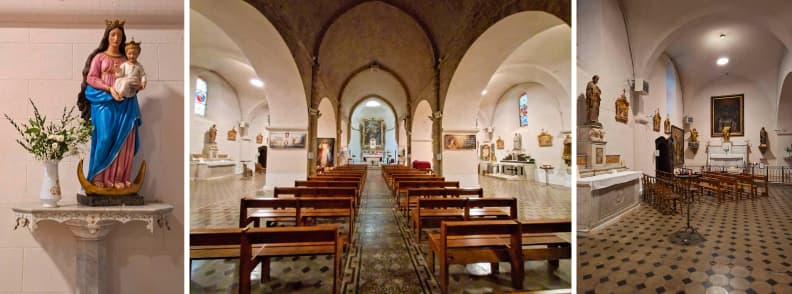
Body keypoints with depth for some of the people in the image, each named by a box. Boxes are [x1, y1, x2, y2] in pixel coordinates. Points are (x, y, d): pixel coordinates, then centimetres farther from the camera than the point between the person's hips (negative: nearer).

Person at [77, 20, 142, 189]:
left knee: (124, 139, -5)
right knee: (105, 137, -10)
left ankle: (119, 177, -1)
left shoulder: (126, 59, 16)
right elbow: (90, 78, 0)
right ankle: (99, 177, -1)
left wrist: (138, 86, -8)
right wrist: (109, 89, -15)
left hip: (125, 103, 2)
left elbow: (134, 79, 16)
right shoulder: (99, 57, 8)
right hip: (104, 101, -2)